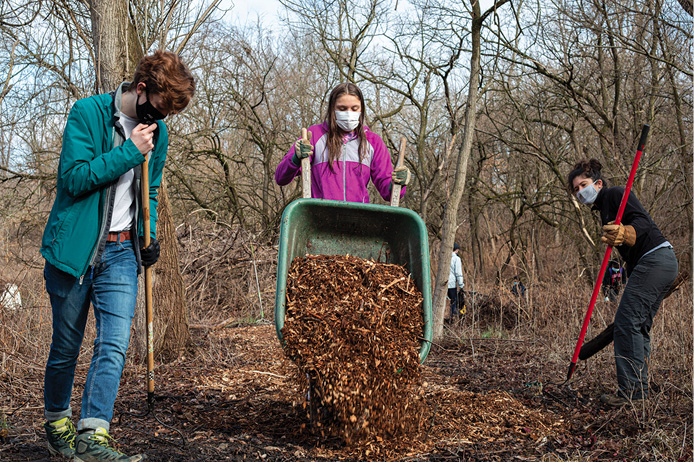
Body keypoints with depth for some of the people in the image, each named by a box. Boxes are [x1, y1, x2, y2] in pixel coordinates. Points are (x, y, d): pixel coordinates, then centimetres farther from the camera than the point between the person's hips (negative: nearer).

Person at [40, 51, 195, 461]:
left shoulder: (157, 132, 9)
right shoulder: (87, 113, -8)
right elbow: (74, 177, -17)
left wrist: (149, 237, 7)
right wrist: (130, 151, -19)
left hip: (122, 253, 4)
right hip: (74, 248, -4)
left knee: (115, 344, -9)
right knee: (66, 346, 9)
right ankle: (57, 423, 30)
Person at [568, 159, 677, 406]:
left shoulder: (614, 194, -2)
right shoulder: (604, 209, 26)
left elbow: (643, 221, -16)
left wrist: (625, 233, -36)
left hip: (653, 261, -11)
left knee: (626, 322, -15)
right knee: (638, 327, 11)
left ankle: (631, 389, -16)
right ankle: (639, 389, 14)